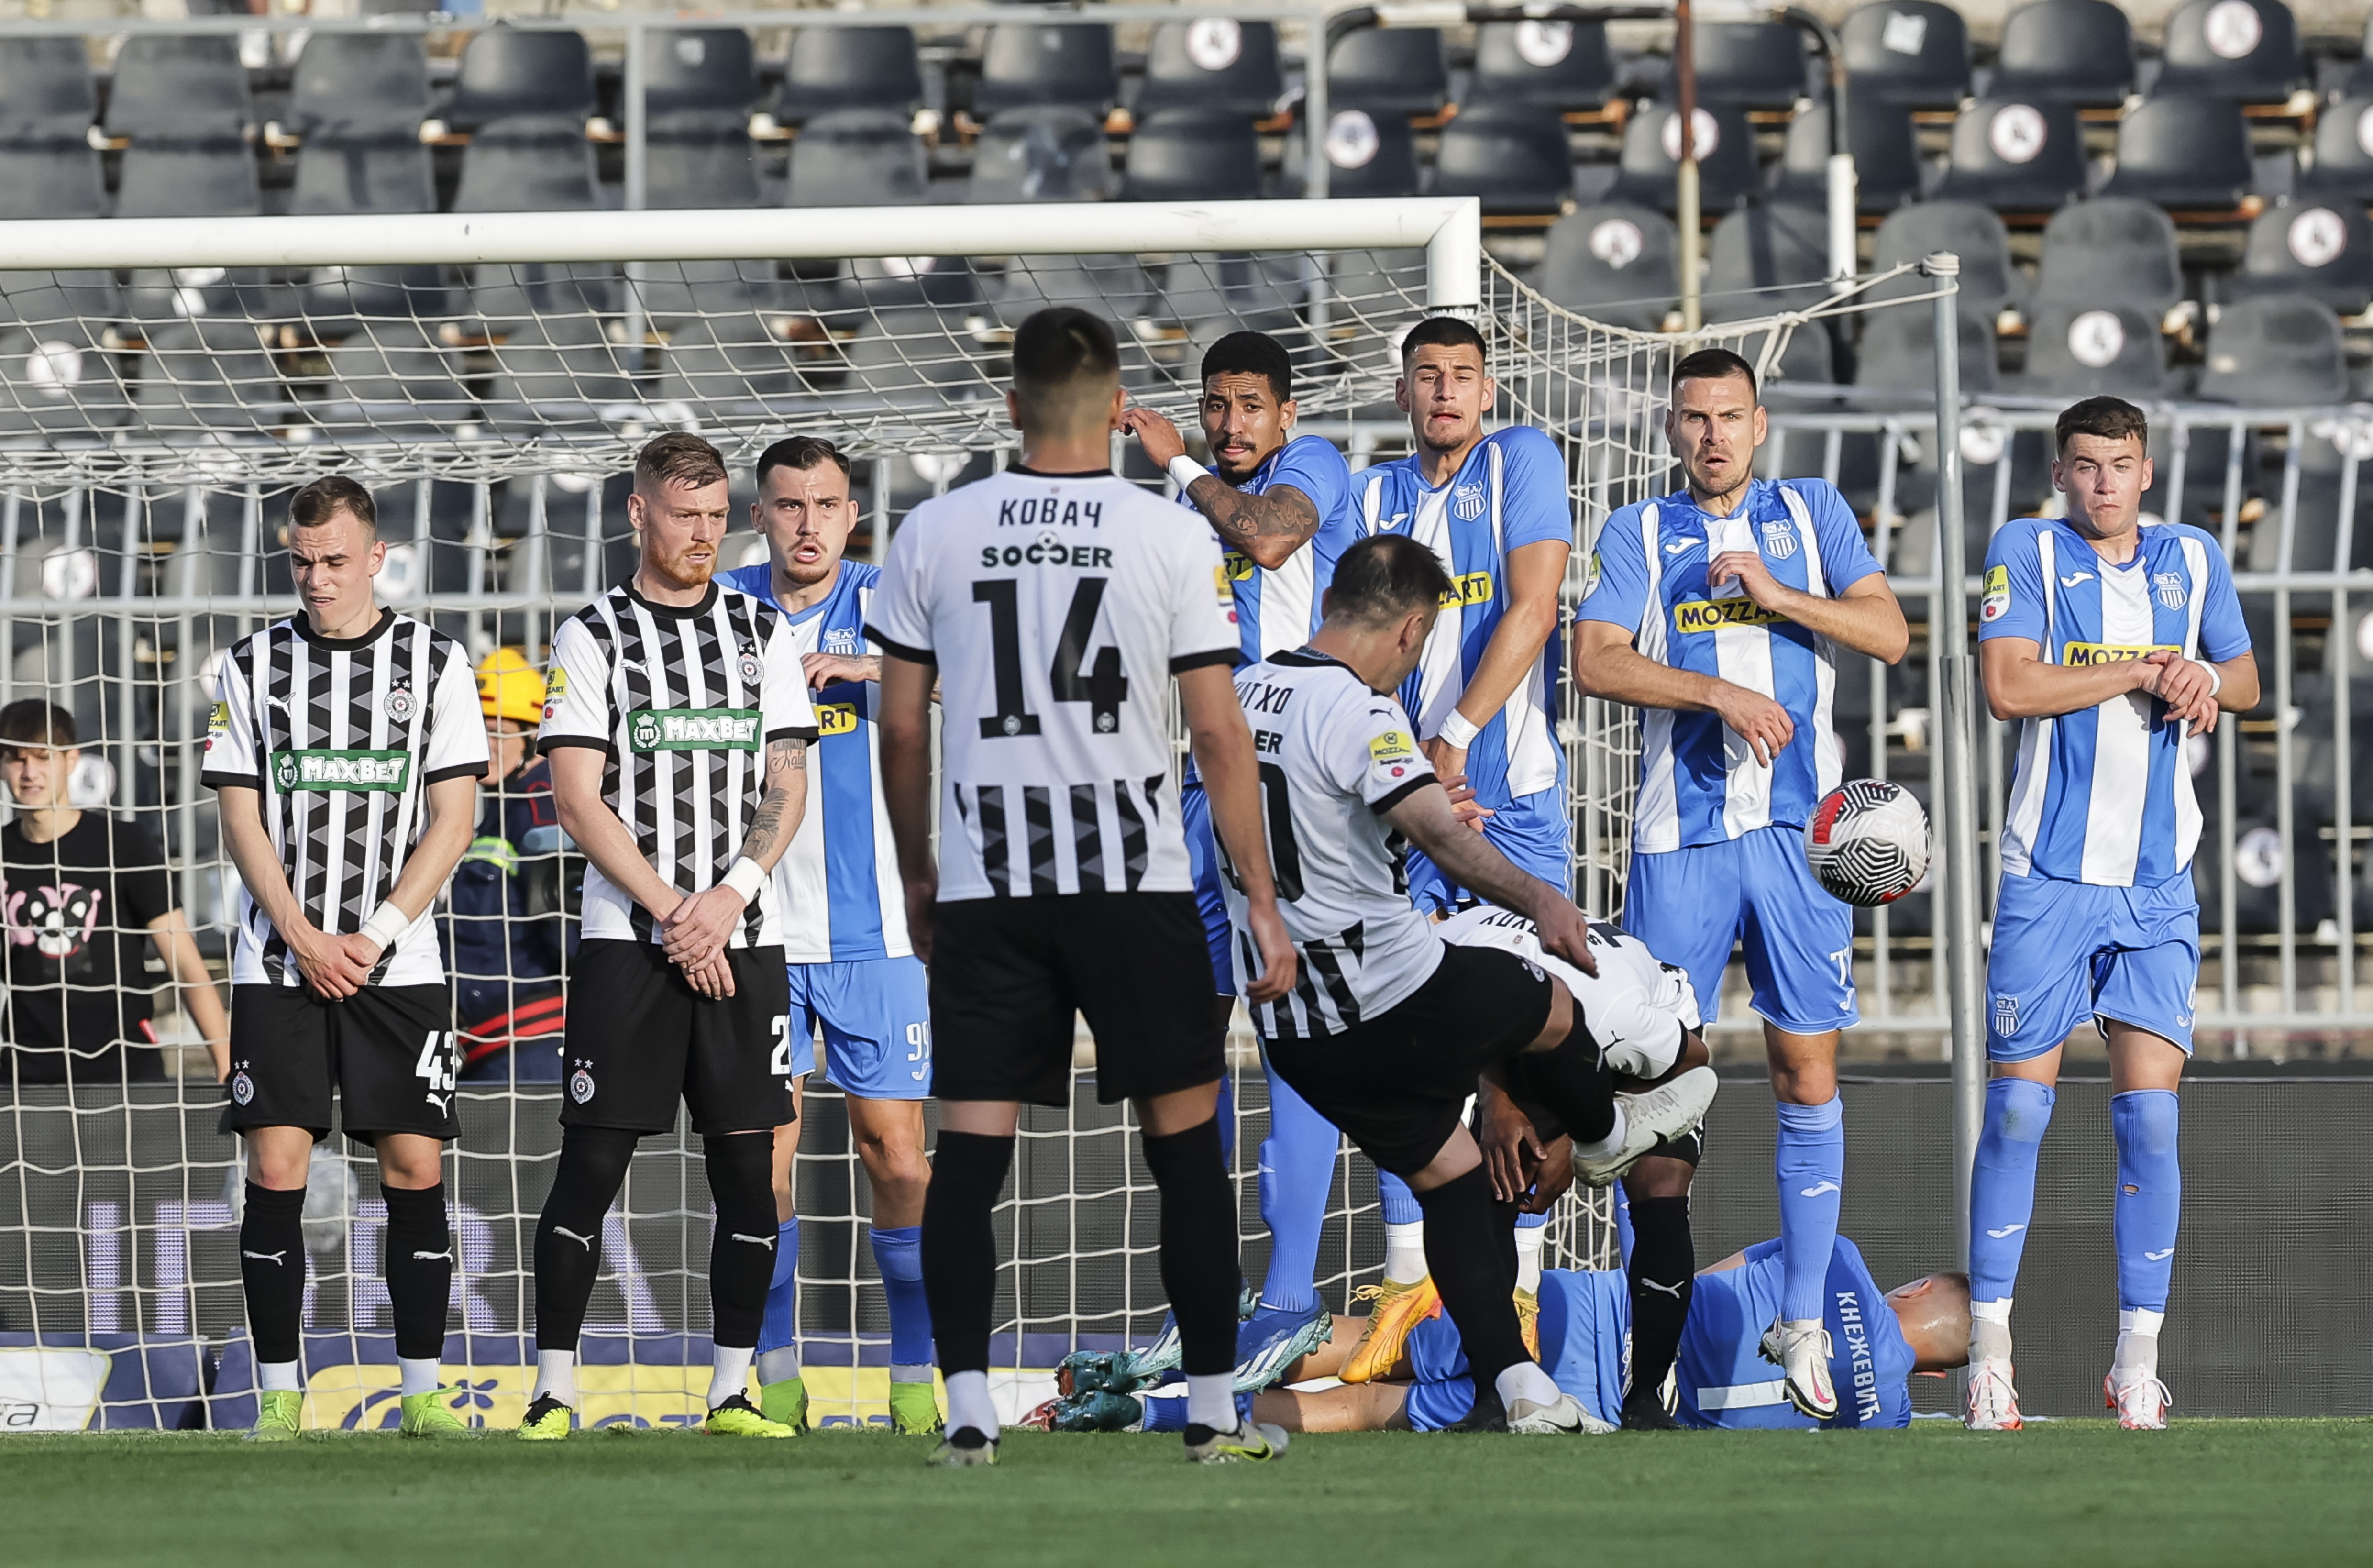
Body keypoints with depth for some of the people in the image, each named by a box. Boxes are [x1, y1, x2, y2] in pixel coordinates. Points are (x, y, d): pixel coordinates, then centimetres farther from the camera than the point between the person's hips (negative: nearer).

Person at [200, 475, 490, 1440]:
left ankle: (422, 1390, 3)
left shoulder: (435, 663, 3)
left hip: (397, 964, 0)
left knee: (415, 1168, -4)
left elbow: (451, 823, 0)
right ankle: (279, 1394, -1)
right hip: (278, 964, 0)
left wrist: (374, 936, -10)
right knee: (275, 1168, -6)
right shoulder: (254, 666, 5)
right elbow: (242, 823, 3)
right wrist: (305, 940, -8)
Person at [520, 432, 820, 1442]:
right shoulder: (592, 638, 2)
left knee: (747, 1169, 1)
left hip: (744, 942, 3)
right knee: (591, 1163, -5)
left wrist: (730, 897, -8)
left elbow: (787, 786, 7)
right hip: (626, 943, -3)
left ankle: (732, 1391, 7)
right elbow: (578, 799, -5)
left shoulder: (763, 634, 11)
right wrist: (673, 913, -11)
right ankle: (554, 1389, -2)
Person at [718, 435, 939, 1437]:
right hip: (753, 931, 1)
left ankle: (916, 1381, 8)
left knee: (896, 1159, -2)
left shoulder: (883, 604, 0)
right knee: (761, 1158, -2)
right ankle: (775, 1380, 8)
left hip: (873, 931, -1)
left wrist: (845, 666, -34)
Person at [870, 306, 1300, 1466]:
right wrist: (1262, 902, 3)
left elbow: (903, 728, 7)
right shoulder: (1170, 539, -3)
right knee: (1186, 1144, 9)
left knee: (971, 1152, 1)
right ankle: (1214, 1409, 9)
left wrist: (917, 874, 20)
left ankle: (967, 1412, -7)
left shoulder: (934, 534, 2)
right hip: (1138, 883, -1)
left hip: (985, 888, 1)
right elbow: (1219, 736, -4)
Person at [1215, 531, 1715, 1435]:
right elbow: (1436, 830, -35)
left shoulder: (1243, 693, 7)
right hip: (1394, 994, -8)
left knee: (1445, 1172, 16)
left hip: (1290, 1026, 8)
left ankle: (1518, 1390, 12)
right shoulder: (1356, 709, -19)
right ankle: (1604, 1136, 51)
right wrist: (1538, 901, -46)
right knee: (1549, 1008, 21)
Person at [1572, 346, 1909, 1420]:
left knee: (1807, 1073, 0)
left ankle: (1804, 1323, 6)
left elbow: (1889, 633, 1)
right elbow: (1595, 659, -5)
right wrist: (1718, 693, -16)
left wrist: (1773, 594, -10)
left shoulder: (1813, 514, 11)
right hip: (1679, 835, -1)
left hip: (1797, 828, 1)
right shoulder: (1639, 534, 8)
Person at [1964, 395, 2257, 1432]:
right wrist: (2143, 674, -12)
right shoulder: (2026, 552, 0)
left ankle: (2139, 1359, 1)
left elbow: (2245, 679, 19)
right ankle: (1989, 1346, 6)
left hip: (2158, 883, 3)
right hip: (2048, 877, -3)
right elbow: (2009, 687, -12)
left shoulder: (2192, 560, 10)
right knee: (2020, 1105, -3)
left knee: (2149, 1112, -4)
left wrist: (2205, 676, -4)